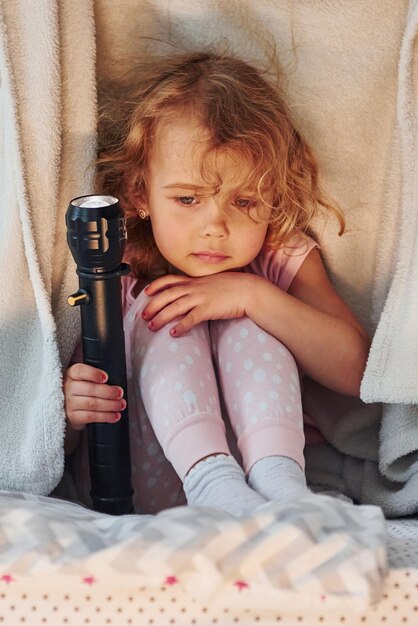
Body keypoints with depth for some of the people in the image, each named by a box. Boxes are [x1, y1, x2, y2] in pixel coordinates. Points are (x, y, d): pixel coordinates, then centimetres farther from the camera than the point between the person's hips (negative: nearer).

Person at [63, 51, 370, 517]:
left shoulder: (285, 262, 0)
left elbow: (354, 369, -15)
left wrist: (251, 294, -23)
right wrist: (70, 406, -29)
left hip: (268, 448, 1)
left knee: (243, 320, -19)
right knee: (159, 314, -19)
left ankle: (277, 477, -35)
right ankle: (212, 480, -38)